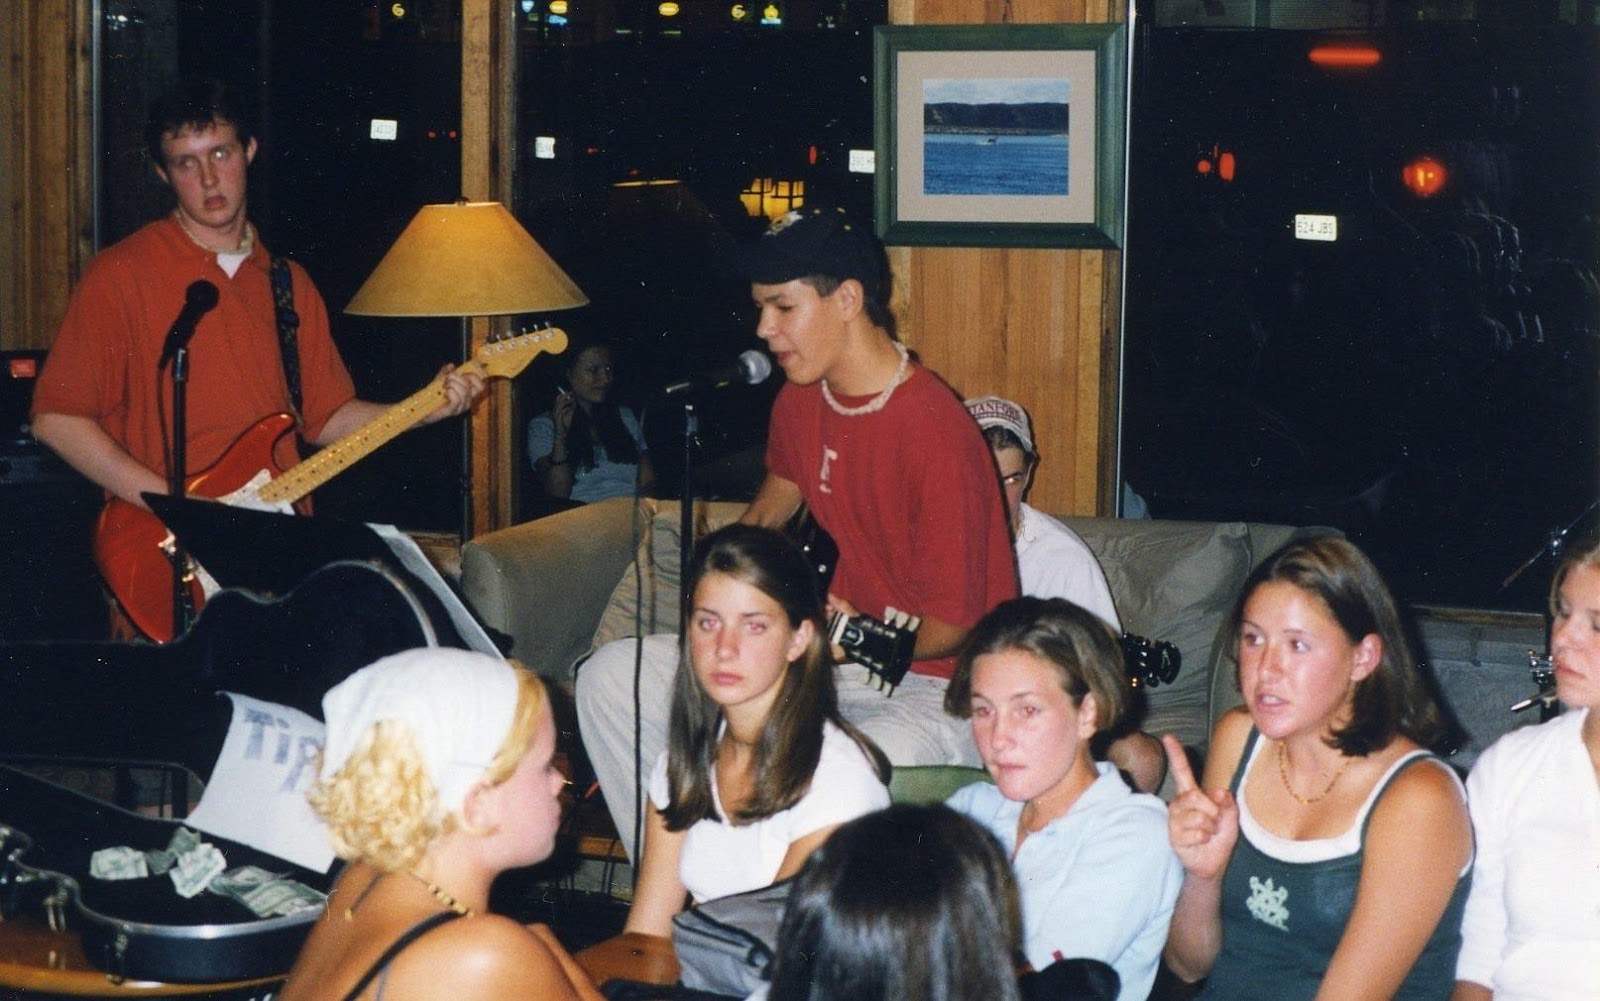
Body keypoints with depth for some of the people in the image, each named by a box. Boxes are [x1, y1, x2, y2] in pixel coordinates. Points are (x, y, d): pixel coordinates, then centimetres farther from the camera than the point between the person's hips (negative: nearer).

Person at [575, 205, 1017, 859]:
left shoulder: (936, 434, -21)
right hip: (835, 659, 9)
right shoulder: (799, 402, 4)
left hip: (936, 684, -8)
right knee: (610, 678, 0)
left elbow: (948, 627, -17)